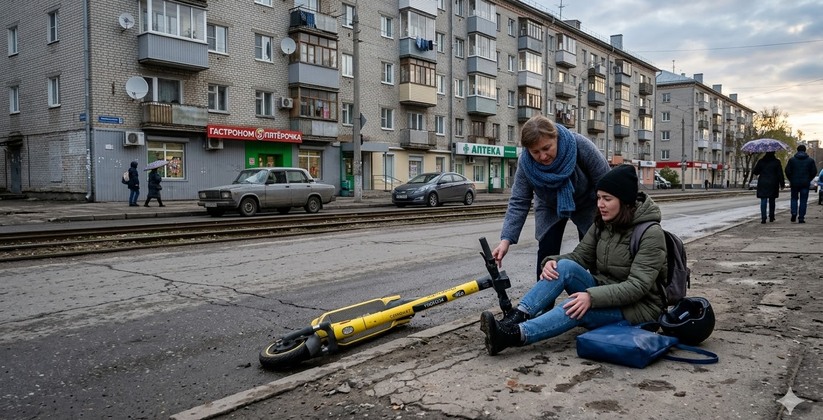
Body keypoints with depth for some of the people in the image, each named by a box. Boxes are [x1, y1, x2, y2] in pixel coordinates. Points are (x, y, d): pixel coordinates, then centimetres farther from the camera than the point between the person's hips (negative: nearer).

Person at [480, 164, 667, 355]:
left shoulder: (651, 233, -16)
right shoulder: (602, 224, 5)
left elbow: (637, 286, -24)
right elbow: (580, 255, 1)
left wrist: (592, 297, -36)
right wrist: (553, 261, -22)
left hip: (637, 307, -6)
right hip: (603, 292, 6)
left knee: (577, 308, -36)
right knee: (564, 266, -22)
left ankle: (514, 335, -46)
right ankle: (514, 319, -35)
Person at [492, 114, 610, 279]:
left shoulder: (580, 146, -34)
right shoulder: (525, 163, -27)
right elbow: (518, 203, -25)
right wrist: (506, 239, -35)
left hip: (586, 204, -1)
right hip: (550, 208, 1)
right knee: (546, 255, -8)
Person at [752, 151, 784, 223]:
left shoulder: (761, 161, -2)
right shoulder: (776, 162, -3)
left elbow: (755, 172, 2)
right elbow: (780, 174, -2)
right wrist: (781, 184, 5)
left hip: (762, 184, -1)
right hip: (773, 184, 1)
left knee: (763, 201, -2)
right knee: (772, 201, 13)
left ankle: (763, 218, -12)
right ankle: (771, 217, 20)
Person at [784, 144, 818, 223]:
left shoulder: (792, 159, -2)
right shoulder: (810, 160, 1)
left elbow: (787, 171, -4)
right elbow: (814, 172, 2)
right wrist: (808, 180, 15)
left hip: (794, 183, 0)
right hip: (805, 183, 0)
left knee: (794, 198, 15)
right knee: (803, 200, 4)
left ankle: (794, 213, -4)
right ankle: (801, 218, 2)